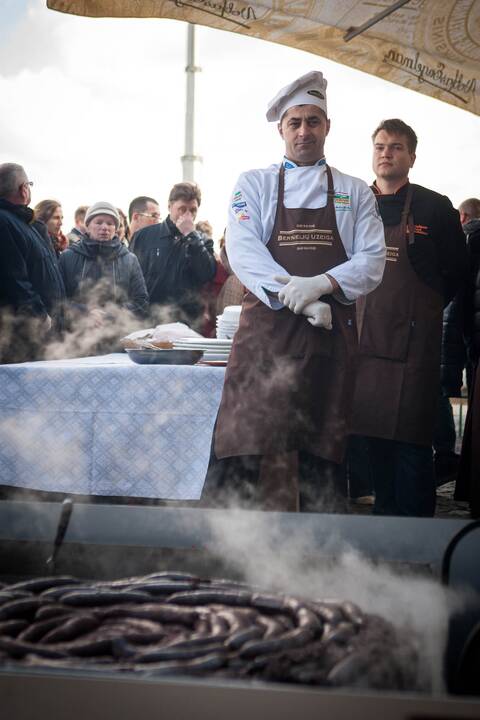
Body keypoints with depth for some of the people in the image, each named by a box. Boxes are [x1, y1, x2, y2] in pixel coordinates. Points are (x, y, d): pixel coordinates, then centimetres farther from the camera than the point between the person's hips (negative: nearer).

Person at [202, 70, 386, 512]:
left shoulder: (355, 193, 15)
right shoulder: (254, 185, 11)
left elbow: (371, 261, 4)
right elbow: (243, 253, -3)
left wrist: (319, 285, -16)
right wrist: (300, 303, -15)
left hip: (332, 333, 2)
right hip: (265, 329, -1)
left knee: (322, 450, 4)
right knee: (247, 445, -7)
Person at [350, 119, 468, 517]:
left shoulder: (434, 207, 1)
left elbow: (456, 272, 5)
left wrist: (422, 309, 5)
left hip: (414, 339, -4)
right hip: (366, 338, 4)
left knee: (411, 439, -4)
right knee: (375, 433, 10)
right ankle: (385, 511, 22)